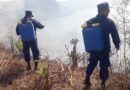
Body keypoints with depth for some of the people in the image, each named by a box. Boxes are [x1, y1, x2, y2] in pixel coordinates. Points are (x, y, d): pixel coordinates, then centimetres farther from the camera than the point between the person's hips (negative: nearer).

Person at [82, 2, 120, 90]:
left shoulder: (90, 21, 0)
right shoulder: (110, 22, -14)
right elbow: (115, 36, -9)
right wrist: (117, 45, 9)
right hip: (104, 49, -4)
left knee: (91, 64, 18)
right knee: (104, 65, 11)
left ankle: (87, 83, 18)